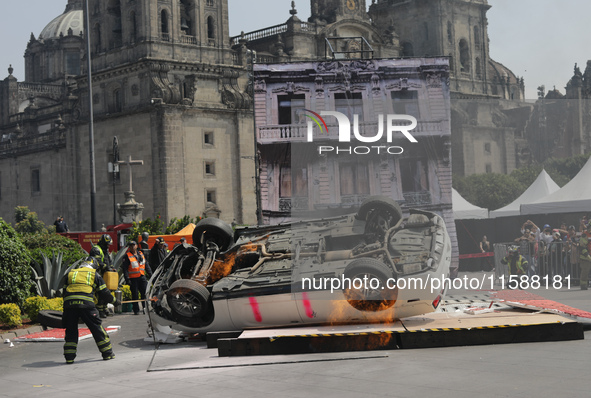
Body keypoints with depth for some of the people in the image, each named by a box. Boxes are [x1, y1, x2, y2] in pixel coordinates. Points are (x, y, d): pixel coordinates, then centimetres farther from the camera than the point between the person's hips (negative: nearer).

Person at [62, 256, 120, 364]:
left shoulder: (71, 273, 26)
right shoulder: (94, 274, 17)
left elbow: (65, 292, 24)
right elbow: (104, 292, 17)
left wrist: (65, 310, 29)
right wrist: (114, 301, 32)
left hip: (69, 303, 3)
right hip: (86, 303, -3)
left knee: (70, 330, 13)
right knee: (97, 328, 7)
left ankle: (69, 357, 9)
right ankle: (107, 353, 13)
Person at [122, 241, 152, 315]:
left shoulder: (141, 254, 12)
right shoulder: (127, 256, -3)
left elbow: (146, 265, 19)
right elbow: (125, 269, -7)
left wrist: (150, 274, 15)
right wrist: (127, 279, -15)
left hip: (142, 276, 4)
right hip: (133, 278, -4)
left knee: (145, 293, -3)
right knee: (135, 295, 1)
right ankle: (136, 310, 9)